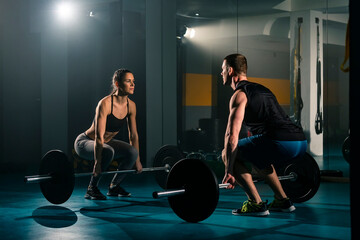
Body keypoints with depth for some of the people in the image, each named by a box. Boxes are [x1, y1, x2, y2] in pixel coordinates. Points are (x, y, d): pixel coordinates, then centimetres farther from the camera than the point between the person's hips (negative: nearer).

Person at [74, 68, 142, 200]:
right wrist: (97, 162, -36)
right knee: (107, 152, -36)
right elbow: (99, 136, -32)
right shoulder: (105, 103, -28)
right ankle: (91, 189, -18)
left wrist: (137, 160, 1)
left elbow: (133, 134, 1)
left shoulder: (131, 106, -7)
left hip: (106, 142, 7)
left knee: (132, 152, -16)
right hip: (85, 142, -7)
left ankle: (114, 186, 4)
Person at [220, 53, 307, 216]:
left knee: (228, 154, 5)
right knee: (256, 157, 33)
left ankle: (256, 204, -1)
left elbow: (232, 135, -7)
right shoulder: (260, 89, 30)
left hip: (281, 142, -9)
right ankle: (282, 201, 27)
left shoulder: (239, 94, 2)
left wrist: (228, 172, -5)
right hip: (301, 142, 9)